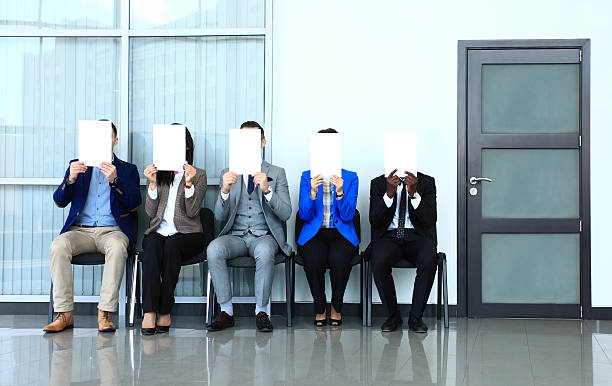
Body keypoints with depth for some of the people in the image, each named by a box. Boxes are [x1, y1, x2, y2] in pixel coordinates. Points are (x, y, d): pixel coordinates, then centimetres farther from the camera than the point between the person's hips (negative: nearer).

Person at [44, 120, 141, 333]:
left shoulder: (128, 169, 17)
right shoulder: (78, 165, 20)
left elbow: (134, 204, 1)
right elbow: (59, 201, 9)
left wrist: (114, 180, -14)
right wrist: (70, 179, -11)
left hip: (112, 230, -1)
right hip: (80, 229, 2)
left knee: (117, 247, -37)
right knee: (58, 245, -32)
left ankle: (105, 313, -34)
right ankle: (64, 314, -28)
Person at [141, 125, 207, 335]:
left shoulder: (198, 175, 9)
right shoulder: (158, 173, 16)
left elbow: (192, 212, -5)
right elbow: (150, 212, 4)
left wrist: (188, 183, -17)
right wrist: (153, 184, -9)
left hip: (187, 234, -2)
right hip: (158, 231, 2)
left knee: (171, 244, -36)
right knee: (152, 244, -34)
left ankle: (165, 310, -33)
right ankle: (149, 312, -42)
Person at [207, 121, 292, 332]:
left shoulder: (276, 173, 8)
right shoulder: (229, 173, 11)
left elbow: (285, 214, -3)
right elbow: (220, 216, 3)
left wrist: (267, 190, -20)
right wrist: (225, 191, -17)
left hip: (264, 236, -2)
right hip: (235, 235, 2)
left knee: (264, 252, -37)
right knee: (213, 249, -31)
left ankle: (261, 311, -22)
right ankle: (226, 311, -20)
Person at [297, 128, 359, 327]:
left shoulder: (350, 178, 3)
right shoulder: (307, 177, 5)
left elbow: (347, 216, -6)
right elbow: (304, 215, -4)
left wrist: (340, 192, -23)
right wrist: (313, 192, -21)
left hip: (341, 234, 0)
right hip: (314, 234, 0)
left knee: (338, 258, -34)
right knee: (313, 259, -33)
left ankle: (336, 307, -10)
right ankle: (320, 308, -11)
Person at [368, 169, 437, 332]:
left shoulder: (426, 182, 5)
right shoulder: (378, 183, 6)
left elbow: (430, 220, -6)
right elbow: (374, 222, -5)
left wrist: (414, 193, -20)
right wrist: (389, 193, -19)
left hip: (416, 236, 0)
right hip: (388, 236, 0)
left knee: (428, 261, -33)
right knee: (379, 262, -33)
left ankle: (416, 317, -17)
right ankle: (393, 315, -12)